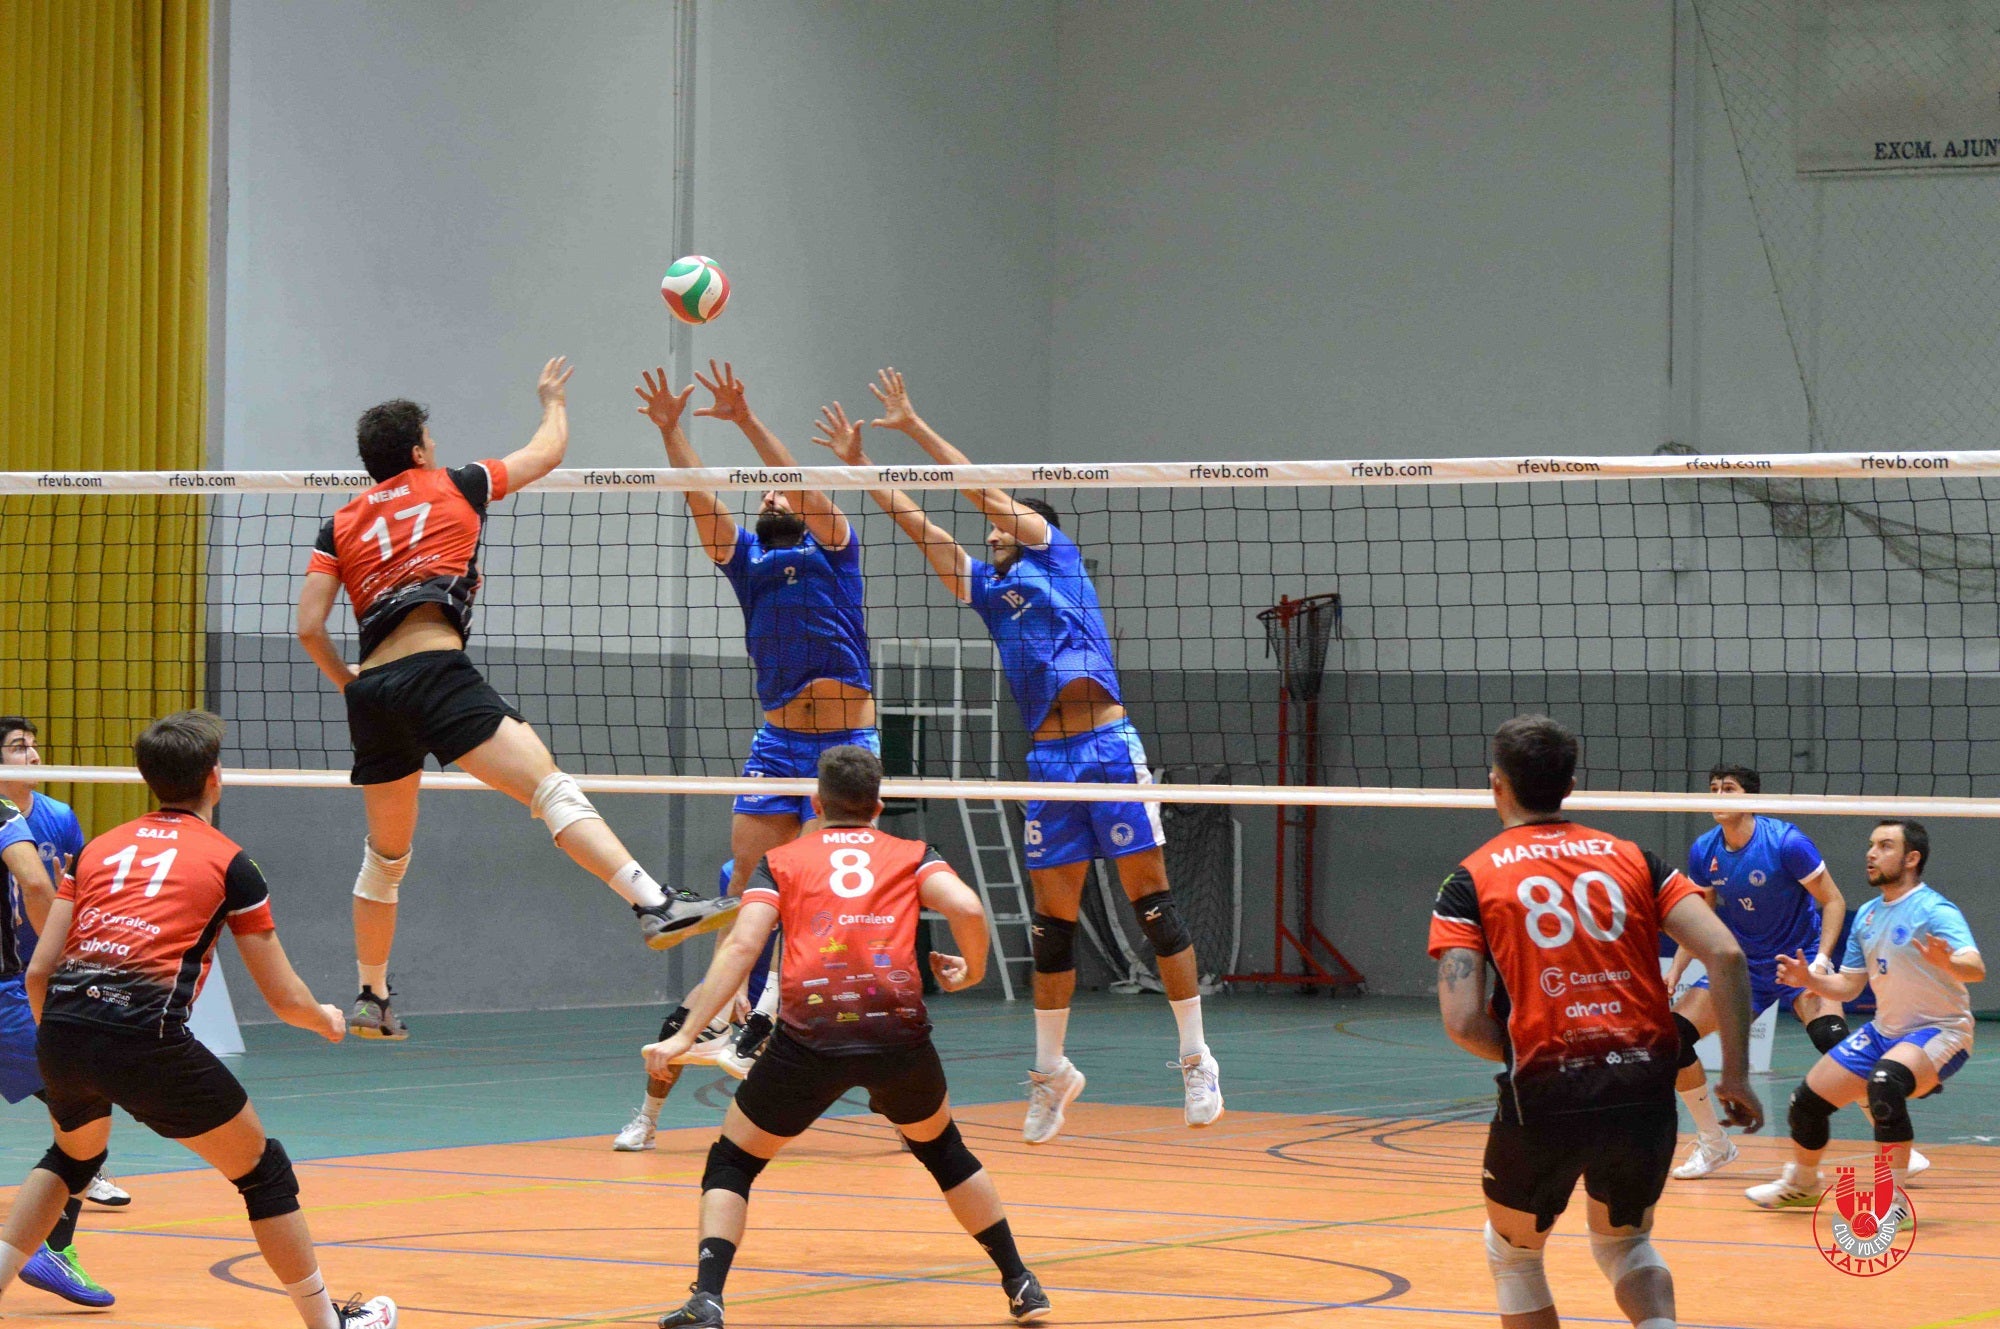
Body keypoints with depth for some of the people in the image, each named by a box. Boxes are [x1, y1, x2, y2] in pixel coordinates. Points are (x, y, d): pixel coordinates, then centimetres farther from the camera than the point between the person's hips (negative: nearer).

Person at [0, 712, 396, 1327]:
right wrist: (328, 1021, 33)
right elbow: (284, 998, 10)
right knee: (263, 1170, 14)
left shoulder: (99, 848, 20)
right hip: (145, 1038, -5)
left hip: (62, 1027, 5)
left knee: (75, 1154, 35)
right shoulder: (228, 862, 8)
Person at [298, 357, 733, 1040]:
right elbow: (549, 451, 27)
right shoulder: (453, 486, 13)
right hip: (435, 670, -5)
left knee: (385, 853, 21)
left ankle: (370, 1000, 31)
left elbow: (309, 627, 10)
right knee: (550, 787, -19)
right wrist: (552, 396, 45)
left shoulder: (340, 525, 19)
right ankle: (656, 905, -37)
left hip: (371, 691, 5)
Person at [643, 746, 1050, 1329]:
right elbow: (966, 908, 0)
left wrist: (686, 1034, 1)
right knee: (943, 1149, 29)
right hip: (899, 1029, 2)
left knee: (731, 1164, 15)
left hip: (810, 1033, -1)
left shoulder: (782, 860, 18)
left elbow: (741, 945, 3)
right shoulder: (911, 855, 20)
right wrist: (972, 971, 20)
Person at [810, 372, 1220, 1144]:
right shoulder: (985, 588, 21)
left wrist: (914, 427, 4)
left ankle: (1197, 1060, -2)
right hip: (1048, 761, 5)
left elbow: (985, 491, 3)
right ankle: (1052, 1072, 16)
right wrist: (858, 465, 14)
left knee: (1152, 904, -6)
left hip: (1108, 747, -5)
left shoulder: (1053, 553, 9)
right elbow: (919, 524, 18)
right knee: (1052, 923, 7)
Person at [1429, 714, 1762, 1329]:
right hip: (1646, 1087, 3)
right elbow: (1725, 954, -1)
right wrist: (1736, 1074, 3)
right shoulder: (1631, 858, 11)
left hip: (1544, 1093, -3)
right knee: (1625, 1244, 26)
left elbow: (1463, 1022, -8)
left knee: (1513, 1252, 24)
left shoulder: (1471, 879, 3)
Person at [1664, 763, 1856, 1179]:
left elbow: (1833, 901, -13)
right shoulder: (1703, 852, -3)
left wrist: (1821, 961, -26)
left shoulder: (1786, 841, -18)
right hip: (1741, 964, 5)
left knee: (1832, 1038, -30)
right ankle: (1714, 1145, 10)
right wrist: (1675, 971, -1)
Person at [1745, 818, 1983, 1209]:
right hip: (1885, 1031, 8)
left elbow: (1976, 969, -32)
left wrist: (1946, 963, -54)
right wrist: (1809, 979, -5)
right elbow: (1848, 985, 14)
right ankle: (1802, 1183, 37)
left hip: (1939, 1031, -8)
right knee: (1808, 1100, 6)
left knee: (1885, 1081, -38)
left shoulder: (1933, 911, -17)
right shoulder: (1867, 915, 7)